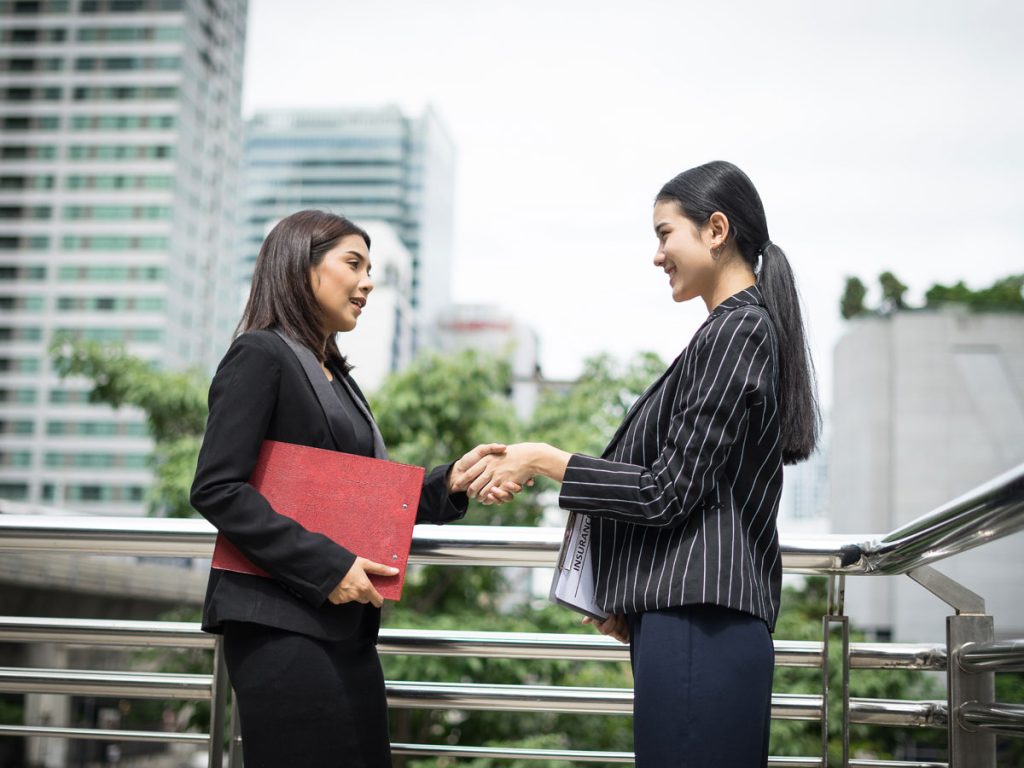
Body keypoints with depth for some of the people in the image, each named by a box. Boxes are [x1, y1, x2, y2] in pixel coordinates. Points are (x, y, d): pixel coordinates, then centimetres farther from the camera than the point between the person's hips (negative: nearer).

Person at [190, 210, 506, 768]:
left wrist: (450, 482, 2)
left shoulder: (338, 378, 20)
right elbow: (216, 489, -15)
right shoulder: (260, 356, -5)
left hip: (346, 628, 8)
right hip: (282, 627, -8)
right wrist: (326, 566, -19)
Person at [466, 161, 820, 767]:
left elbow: (668, 493, -15)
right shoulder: (749, 326, 19)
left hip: (698, 626, -10)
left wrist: (543, 460, -8)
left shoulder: (735, 331, -11)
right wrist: (631, 600, 22)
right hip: (702, 617, 10)